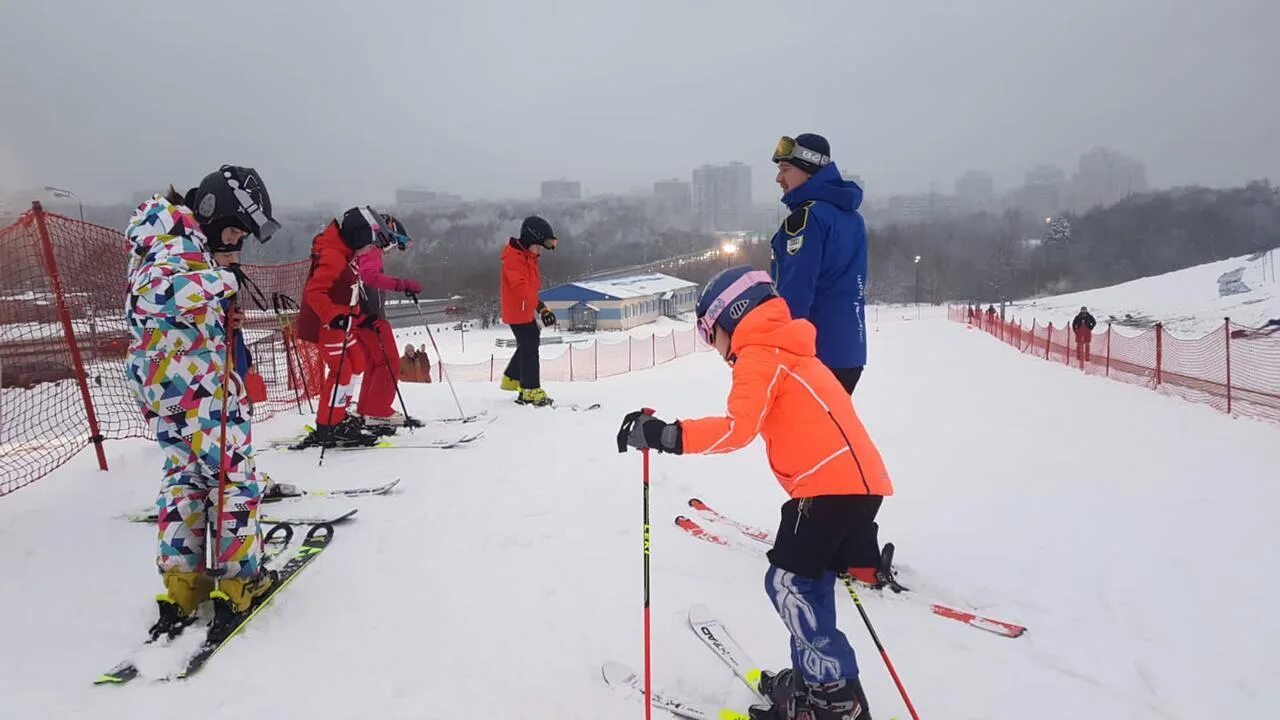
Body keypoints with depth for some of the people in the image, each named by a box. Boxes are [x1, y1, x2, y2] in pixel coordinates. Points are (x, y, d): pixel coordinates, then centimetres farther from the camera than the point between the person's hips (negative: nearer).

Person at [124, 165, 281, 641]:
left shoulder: (173, 242, 15)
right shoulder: (181, 245, -15)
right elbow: (155, 291, -33)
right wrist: (223, 280, -24)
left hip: (161, 385, 10)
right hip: (199, 385, -10)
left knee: (184, 474, 15)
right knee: (234, 475, 0)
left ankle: (182, 583, 21)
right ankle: (239, 582, 6)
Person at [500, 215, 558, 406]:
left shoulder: (528, 256, 12)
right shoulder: (514, 258, -22)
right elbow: (521, 287, -34)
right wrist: (540, 307, -42)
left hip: (526, 310, 10)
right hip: (518, 311, -10)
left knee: (530, 342, 21)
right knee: (530, 348, -8)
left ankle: (512, 378, 37)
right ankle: (531, 392, -3)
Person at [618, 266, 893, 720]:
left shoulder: (758, 355, -7)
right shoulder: (786, 351, 22)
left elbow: (738, 429, -20)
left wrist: (666, 435, -21)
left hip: (832, 484, -10)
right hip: (858, 480, 10)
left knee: (788, 582, -1)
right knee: (807, 583, 16)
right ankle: (812, 679, 27)